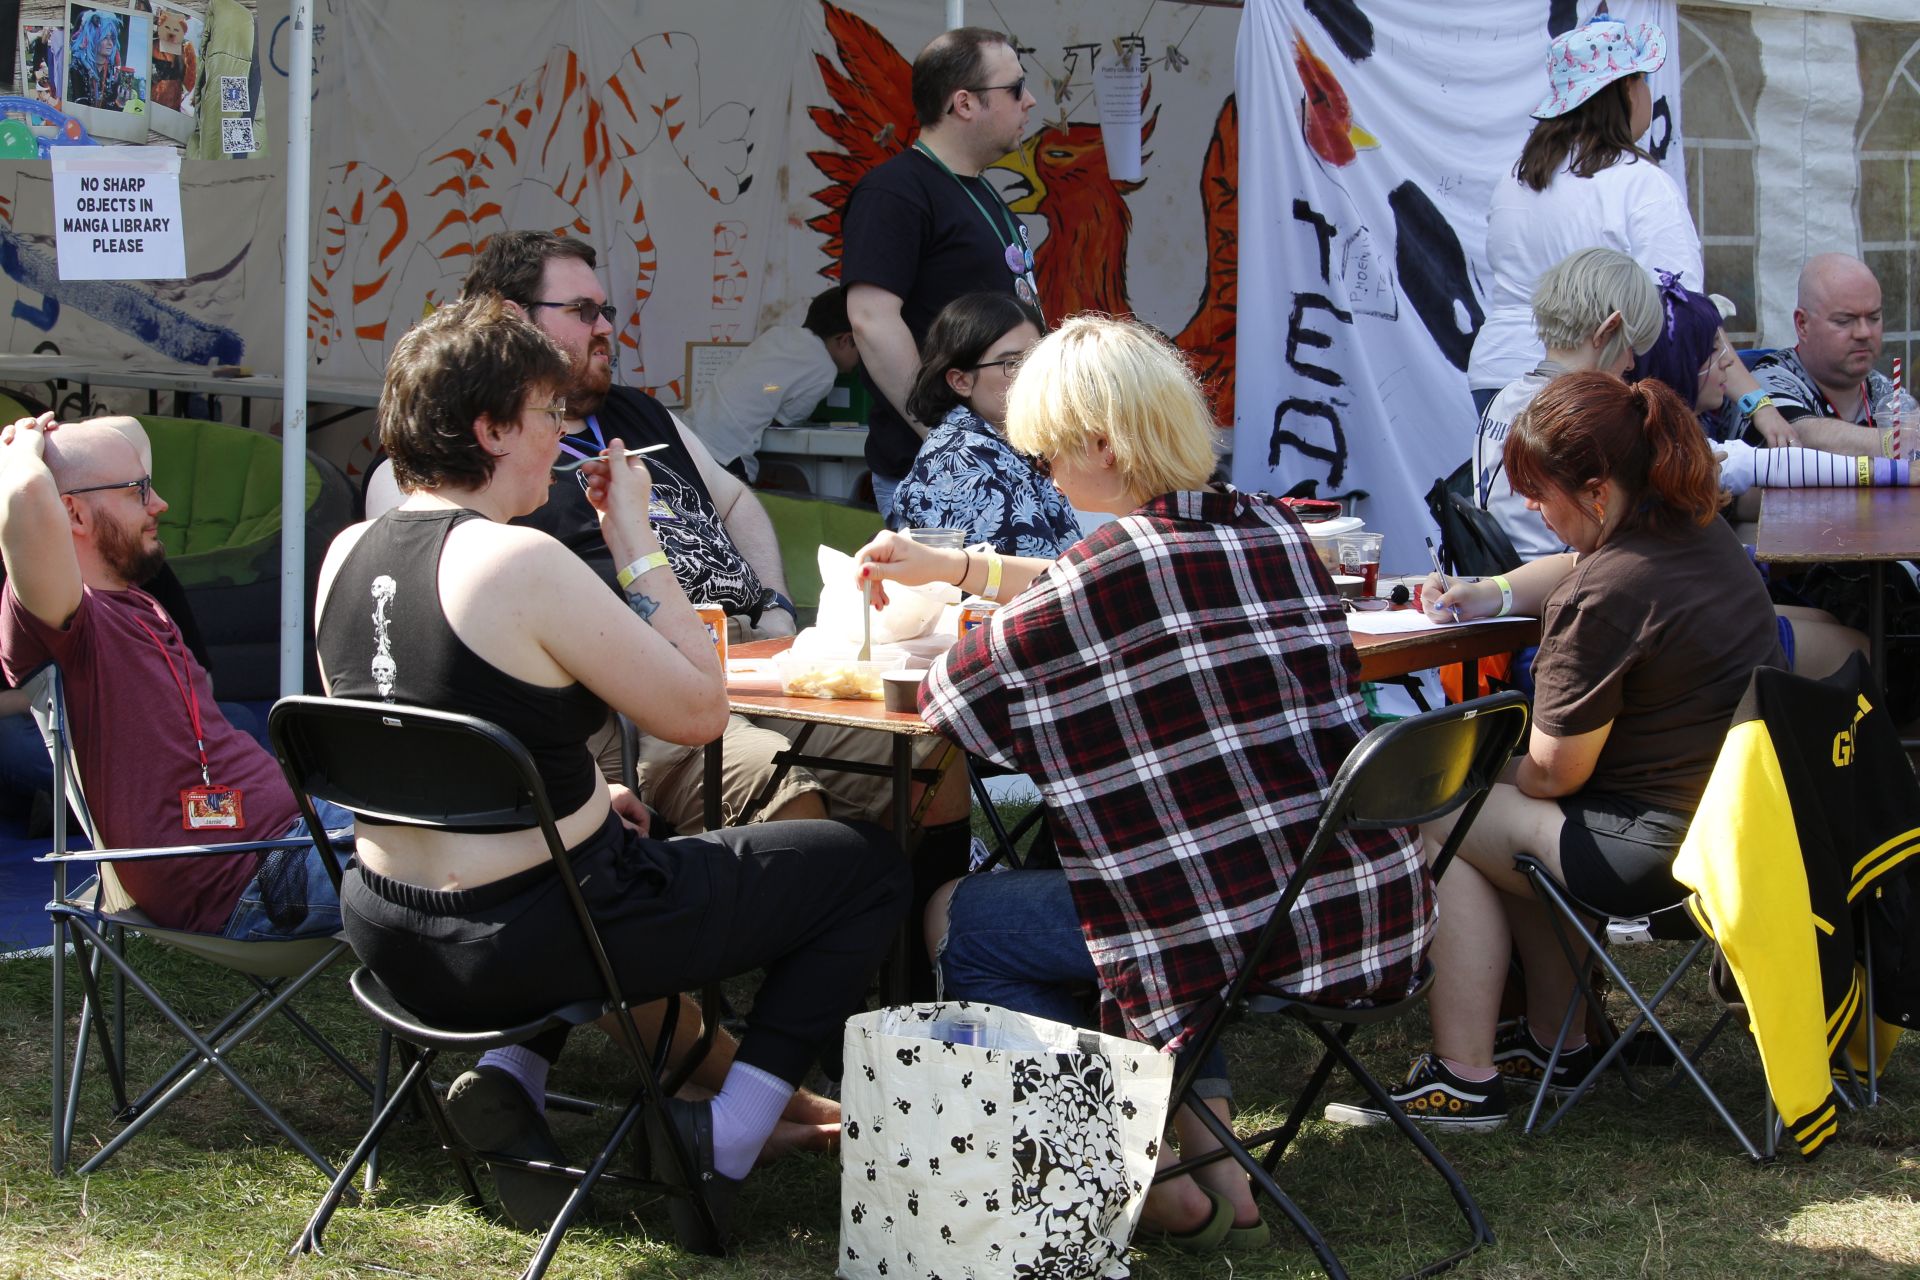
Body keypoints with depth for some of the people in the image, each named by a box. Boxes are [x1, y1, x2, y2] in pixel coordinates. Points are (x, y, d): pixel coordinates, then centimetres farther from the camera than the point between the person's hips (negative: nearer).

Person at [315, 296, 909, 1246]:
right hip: (520, 942, -8)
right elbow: (699, 711, -15)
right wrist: (638, 543, -7)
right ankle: (723, 1142, 3)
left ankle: (509, 1077, 19)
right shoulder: (519, 562, -22)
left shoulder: (347, 555, 2)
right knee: (867, 865, 7)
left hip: (394, 943, 8)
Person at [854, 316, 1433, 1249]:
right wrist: (954, 568, 30)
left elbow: (948, 696, -5)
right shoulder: (1268, 530, 9)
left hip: (1253, 926, -8)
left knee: (958, 921, 10)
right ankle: (1212, 1154, 27)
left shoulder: (1125, 558, -15)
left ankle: (1168, 1190, 9)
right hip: (1376, 903, 8)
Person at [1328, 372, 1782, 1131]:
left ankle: (1464, 1078, 8)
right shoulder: (1701, 531, 5)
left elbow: (1556, 771, -15)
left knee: (1434, 819, 5)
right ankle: (1557, 1041, 32)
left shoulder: (1605, 598, -24)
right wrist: (1495, 593, 17)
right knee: (1510, 811, 28)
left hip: (1663, 849, -10)